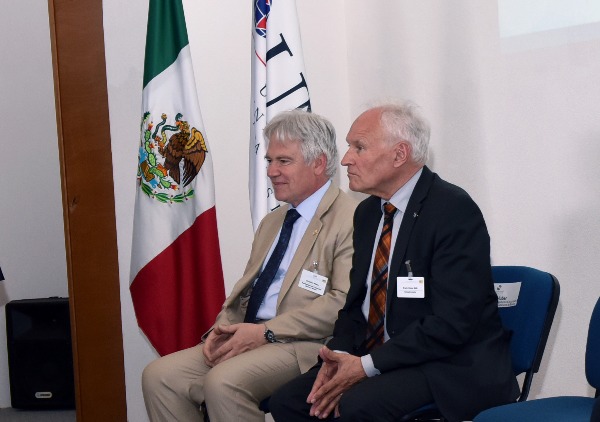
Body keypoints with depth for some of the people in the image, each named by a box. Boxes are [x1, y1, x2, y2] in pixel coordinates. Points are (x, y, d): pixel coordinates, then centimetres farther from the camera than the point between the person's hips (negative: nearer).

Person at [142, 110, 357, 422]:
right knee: (159, 376, -9)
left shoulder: (350, 220, -6)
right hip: (247, 337, 8)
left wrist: (266, 331, -18)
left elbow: (344, 302, -17)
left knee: (223, 381, -32)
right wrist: (224, 328, 1)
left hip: (303, 346, -8)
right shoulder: (271, 222, 23)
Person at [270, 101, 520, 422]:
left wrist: (367, 365, -21)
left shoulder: (454, 211, -15)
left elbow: (451, 324, -21)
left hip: (453, 369, -8)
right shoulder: (368, 212, 11)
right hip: (376, 359, 8)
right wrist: (338, 355, -6)